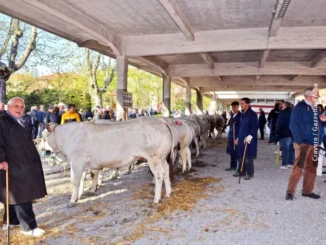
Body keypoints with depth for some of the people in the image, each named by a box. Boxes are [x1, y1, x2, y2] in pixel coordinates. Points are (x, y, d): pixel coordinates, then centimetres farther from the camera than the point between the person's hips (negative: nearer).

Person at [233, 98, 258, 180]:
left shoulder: (252, 114, -11)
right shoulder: (242, 114, 15)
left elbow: (255, 127, -17)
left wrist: (249, 136, -24)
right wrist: (238, 138, 20)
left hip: (248, 140, -8)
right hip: (241, 139, 8)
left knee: (248, 157, 0)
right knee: (241, 156, 13)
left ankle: (250, 174, 11)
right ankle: (241, 171, 25)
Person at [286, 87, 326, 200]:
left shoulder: (314, 108, 13)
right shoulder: (299, 107, -11)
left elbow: (316, 124, 21)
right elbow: (294, 125, -16)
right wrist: (299, 142, -20)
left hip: (314, 143, 8)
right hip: (303, 143, -8)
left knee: (312, 168, 13)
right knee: (298, 167, -5)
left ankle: (307, 191, 24)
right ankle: (290, 191, 4)